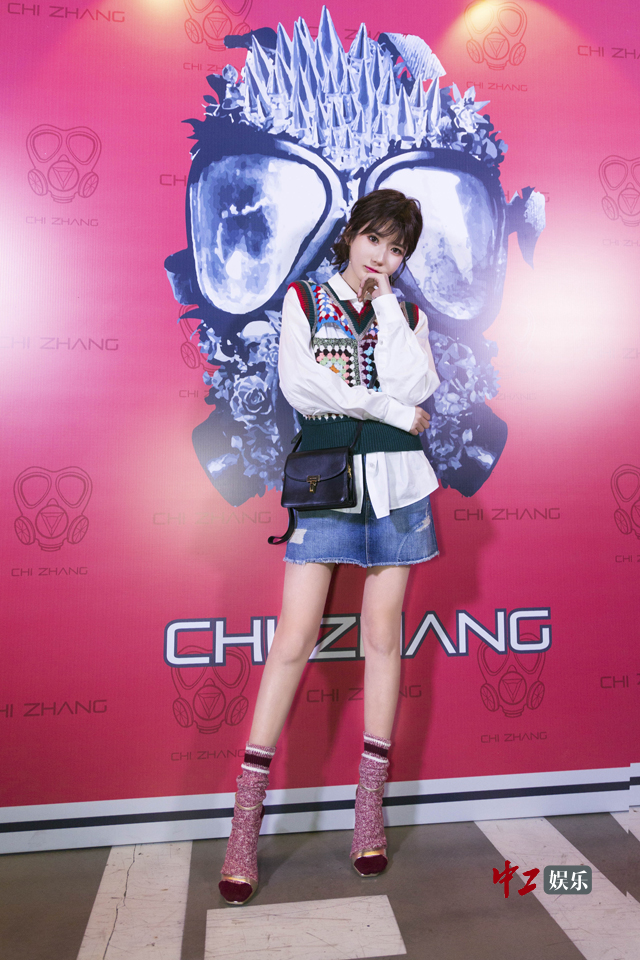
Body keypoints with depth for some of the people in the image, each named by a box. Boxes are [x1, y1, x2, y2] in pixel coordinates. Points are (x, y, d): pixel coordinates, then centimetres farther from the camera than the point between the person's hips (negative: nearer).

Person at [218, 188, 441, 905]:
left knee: (383, 635, 5)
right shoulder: (305, 298, 9)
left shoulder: (407, 314, 14)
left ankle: (370, 807, 19)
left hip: (397, 482, 3)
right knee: (294, 638, -6)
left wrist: (384, 302, -2)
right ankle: (245, 824, 4)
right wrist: (389, 410, -7)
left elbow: (415, 388, -6)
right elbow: (298, 386, -7)